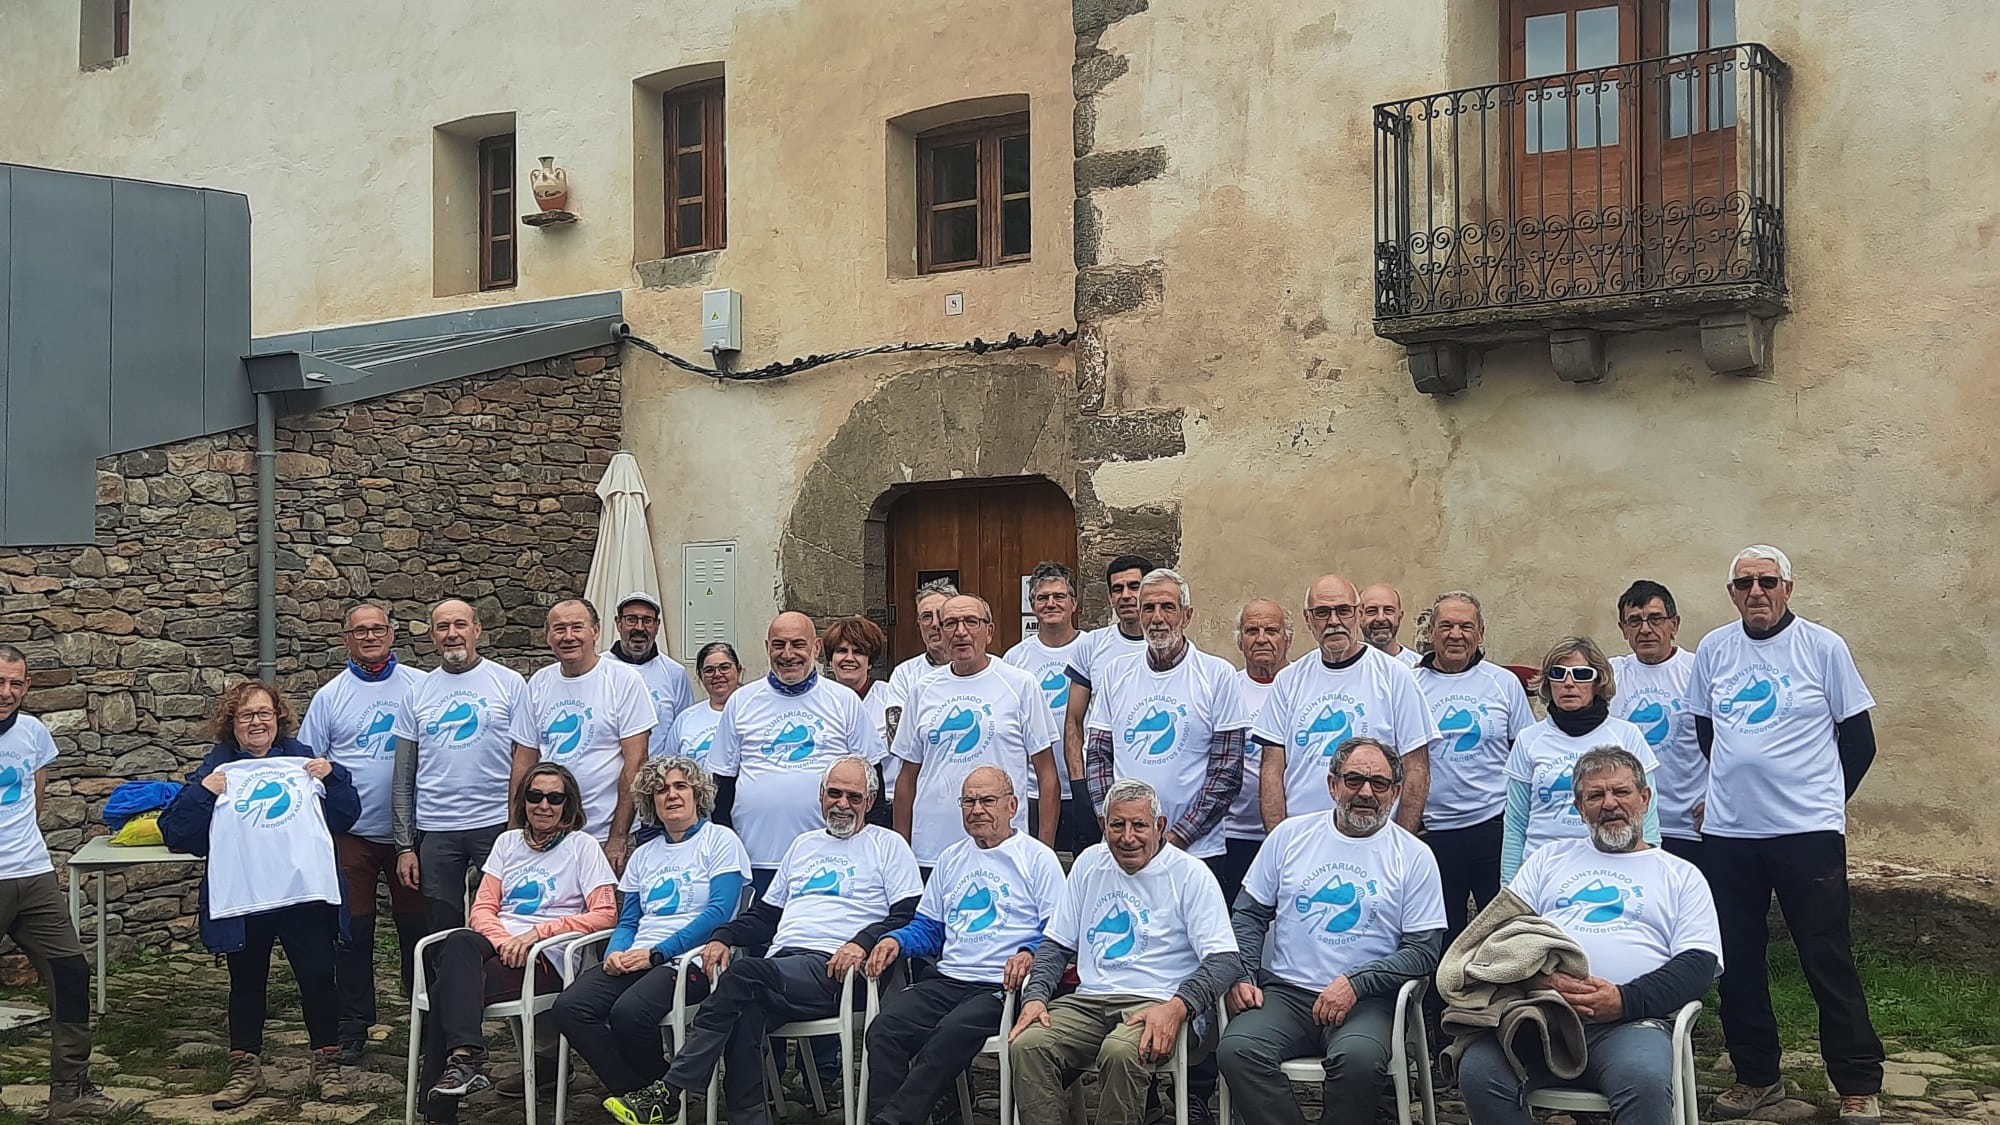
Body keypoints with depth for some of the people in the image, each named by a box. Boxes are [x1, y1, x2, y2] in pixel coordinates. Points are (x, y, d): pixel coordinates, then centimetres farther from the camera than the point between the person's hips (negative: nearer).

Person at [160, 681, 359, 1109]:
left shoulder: (303, 758, 10)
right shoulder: (216, 770, 5)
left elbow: (345, 816, 10)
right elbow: (175, 833, -1)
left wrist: (332, 776, -5)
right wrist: (201, 793, -13)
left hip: (306, 893, 0)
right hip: (241, 899, 0)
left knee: (318, 977, 4)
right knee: (246, 984, 11)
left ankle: (326, 1062, 19)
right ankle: (244, 1069, 23)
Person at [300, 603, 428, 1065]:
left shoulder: (422, 687, 2)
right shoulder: (330, 696, 4)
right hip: (352, 833, 0)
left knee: (417, 925, 8)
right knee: (353, 931, 5)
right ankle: (353, 1027, 15)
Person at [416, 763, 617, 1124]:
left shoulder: (583, 845, 7)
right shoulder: (508, 842, 21)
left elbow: (605, 915, -4)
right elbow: (483, 908, 13)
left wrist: (535, 933, -12)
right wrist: (504, 941, -9)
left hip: (545, 960, -4)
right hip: (495, 945, 4)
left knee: (447, 990, -27)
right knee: (459, 942, -32)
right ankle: (467, 1058, -39)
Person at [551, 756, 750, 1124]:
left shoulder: (720, 841, 3)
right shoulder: (644, 855, 23)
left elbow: (718, 913, -9)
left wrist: (657, 953, -14)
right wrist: (616, 952, -5)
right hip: (637, 958, 6)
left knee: (628, 1011, -33)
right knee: (569, 1007, -20)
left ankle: (663, 1092, -4)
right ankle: (638, 1094, -11)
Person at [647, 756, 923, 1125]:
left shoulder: (888, 845, 12)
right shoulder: (804, 844, 30)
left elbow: (910, 915, 0)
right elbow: (766, 915, 31)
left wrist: (864, 942, -18)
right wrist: (723, 937, 11)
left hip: (833, 970, -5)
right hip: (780, 964, 5)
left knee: (744, 973, -31)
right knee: (746, 1012, -32)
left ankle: (669, 1092, -33)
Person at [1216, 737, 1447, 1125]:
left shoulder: (1414, 856, 5)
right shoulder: (1290, 835, 11)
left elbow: (1424, 949, 0)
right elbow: (1249, 914, 15)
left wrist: (1355, 983, -12)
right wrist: (1242, 977, -2)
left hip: (1366, 1001, -2)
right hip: (1285, 992, 2)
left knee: (1359, 1058, -35)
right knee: (1236, 1049, -28)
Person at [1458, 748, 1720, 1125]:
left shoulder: (1682, 875, 20)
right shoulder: (1550, 858, 27)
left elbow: (1697, 965, 6)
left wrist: (1625, 999, -12)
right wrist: (1542, 977, -8)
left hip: (1630, 1020, -2)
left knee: (1644, 1081, -38)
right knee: (1478, 1072, -29)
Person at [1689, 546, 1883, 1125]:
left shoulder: (1823, 647, -3)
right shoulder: (1712, 651, 5)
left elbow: (1859, 739, 2)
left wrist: (1823, 799, 6)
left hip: (1808, 832, -4)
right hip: (1727, 833, 4)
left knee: (1828, 962, 0)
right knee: (1738, 962, 10)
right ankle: (1756, 1076, 24)